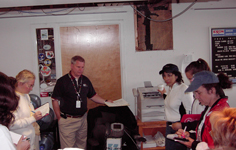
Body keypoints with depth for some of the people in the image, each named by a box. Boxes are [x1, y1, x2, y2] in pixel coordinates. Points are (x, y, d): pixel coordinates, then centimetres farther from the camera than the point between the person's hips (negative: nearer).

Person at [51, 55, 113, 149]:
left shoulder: (86, 80, 8)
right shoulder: (62, 81, -8)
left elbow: (93, 96, 16)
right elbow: (55, 100, -6)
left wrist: (105, 101, 3)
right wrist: (59, 118, -8)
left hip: (82, 118, 5)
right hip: (67, 120, -5)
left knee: (82, 145, 14)